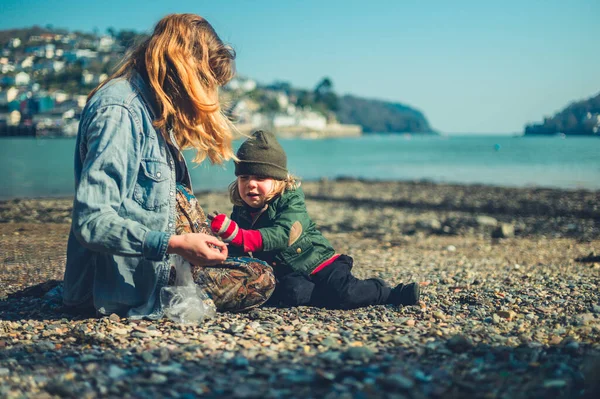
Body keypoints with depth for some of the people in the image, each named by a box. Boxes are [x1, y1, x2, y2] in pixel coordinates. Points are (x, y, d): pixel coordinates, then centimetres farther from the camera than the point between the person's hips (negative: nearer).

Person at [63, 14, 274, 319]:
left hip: (153, 261, 9)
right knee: (261, 280, -3)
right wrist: (176, 244, -31)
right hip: (127, 284, -9)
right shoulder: (119, 111, -21)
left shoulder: (153, 108, 8)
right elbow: (92, 222, -27)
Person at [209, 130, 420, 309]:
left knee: (343, 293, -25)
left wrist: (239, 236, -45)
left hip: (318, 262, -3)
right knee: (292, 294, -29)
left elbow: (281, 235, -31)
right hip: (287, 274, 4)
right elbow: (234, 251, 2)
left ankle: (385, 293, -2)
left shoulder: (291, 200, -13)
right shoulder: (240, 213, 3)